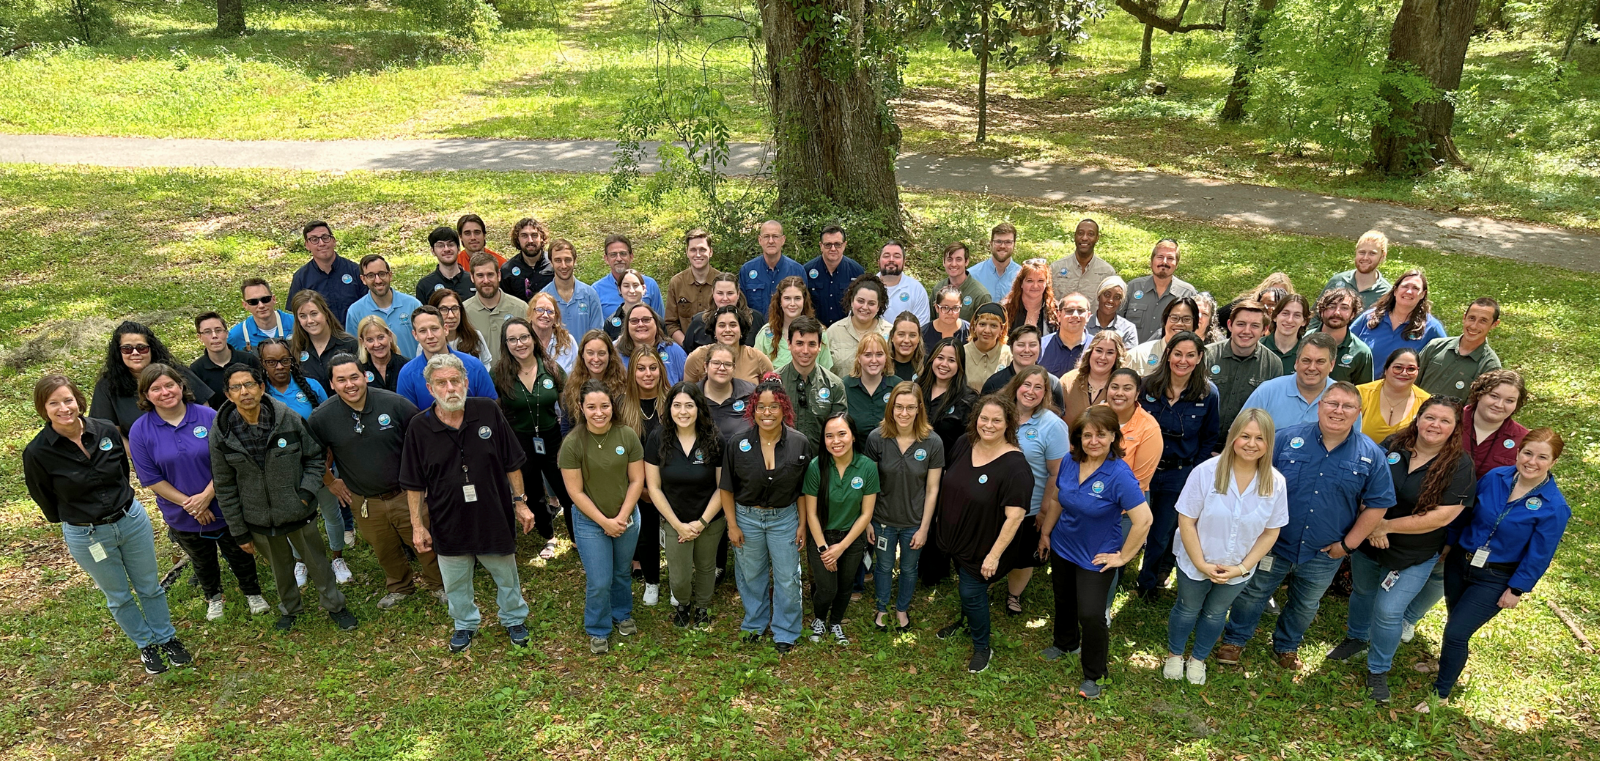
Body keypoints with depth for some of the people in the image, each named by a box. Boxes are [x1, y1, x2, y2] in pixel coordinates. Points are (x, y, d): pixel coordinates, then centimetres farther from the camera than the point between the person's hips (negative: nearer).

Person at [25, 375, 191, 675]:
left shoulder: (107, 431, -11)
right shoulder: (36, 453, -19)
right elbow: (46, 500, -3)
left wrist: (121, 505, 13)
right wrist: (77, 518, 8)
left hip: (132, 519, 2)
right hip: (86, 535, -2)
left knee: (150, 587, 18)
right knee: (119, 597, 17)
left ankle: (166, 638, 38)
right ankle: (145, 644, 39)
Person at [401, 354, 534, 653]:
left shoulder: (489, 412, -13)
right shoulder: (419, 427, -11)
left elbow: (512, 464, -3)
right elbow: (414, 484, -3)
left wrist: (520, 502, -2)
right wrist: (417, 525, -1)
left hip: (495, 516, 0)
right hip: (448, 522, 1)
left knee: (506, 576, 18)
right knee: (456, 583, 20)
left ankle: (514, 619, 45)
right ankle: (465, 624, 47)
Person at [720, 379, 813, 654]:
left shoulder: (799, 443, -11)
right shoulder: (737, 443, -12)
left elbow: (803, 489, -2)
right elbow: (726, 488, -4)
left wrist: (802, 524, -1)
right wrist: (732, 525, -4)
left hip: (784, 517, 0)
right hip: (746, 517, 0)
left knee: (787, 577, 8)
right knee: (750, 574, 18)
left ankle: (785, 632, 29)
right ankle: (754, 623, 41)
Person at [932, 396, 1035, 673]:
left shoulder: (1015, 465, -27)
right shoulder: (964, 443, -8)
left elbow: (1015, 516, -26)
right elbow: (947, 481, 9)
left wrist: (994, 554, -24)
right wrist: (940, 514, 14)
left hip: (982, 544, -6)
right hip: (953, 535, 6)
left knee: (972, 591, 5)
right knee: (965, 583, 25)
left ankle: (982, 648, 29)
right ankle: (966, 621, 53)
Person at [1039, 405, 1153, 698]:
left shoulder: (1119, 475, -27)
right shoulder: (1071, 463, -9)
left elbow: (1143, 520, -28)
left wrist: (1123, 556, -20)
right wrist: (1046, 532, 11)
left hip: (1095, 558, -6)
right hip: (1062, 548, 6)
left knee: (1090, 615, -2)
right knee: (1063, 602, 24)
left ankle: (1094, 674, 21)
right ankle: (1065, 643, 52)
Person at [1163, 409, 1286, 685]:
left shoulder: (1276, 483, -16)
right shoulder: (1206, 472, -24)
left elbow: (1270, 533, -7)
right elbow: (1186, 521, -19)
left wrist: (1242, 568, -13)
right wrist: (1202, 564, -19)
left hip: (1238, 570, 2)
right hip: (1196, 563, -2)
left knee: (1215, 614, 24)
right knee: (1187, 610, 20)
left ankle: (1198, 659, 49)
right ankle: (1174, 654, 46)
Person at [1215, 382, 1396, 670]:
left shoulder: (1371, 455, -7)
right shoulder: (1288, 438, -10)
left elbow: (1378, 503, -1)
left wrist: (1349, 543, -4)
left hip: (1324, 554, 1)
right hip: (1274, 544, -1)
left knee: (1305, 606, 22)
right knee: (1252, 594, 13)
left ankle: (1286, 646, 47)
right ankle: (1234, 640, 35)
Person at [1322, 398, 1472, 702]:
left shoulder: (1459, 466, -17)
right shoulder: (1392, 446, -8)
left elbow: (1442, 516, -22)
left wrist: (1387, 526, -20)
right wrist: (1372, 524, -16)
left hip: (1414, 557, -3)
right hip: (1368, 543, 3)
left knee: (1388, 610, -3)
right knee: (1362, 591, 22)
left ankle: (1378, 670, 21)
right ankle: (1356, 638, 50)